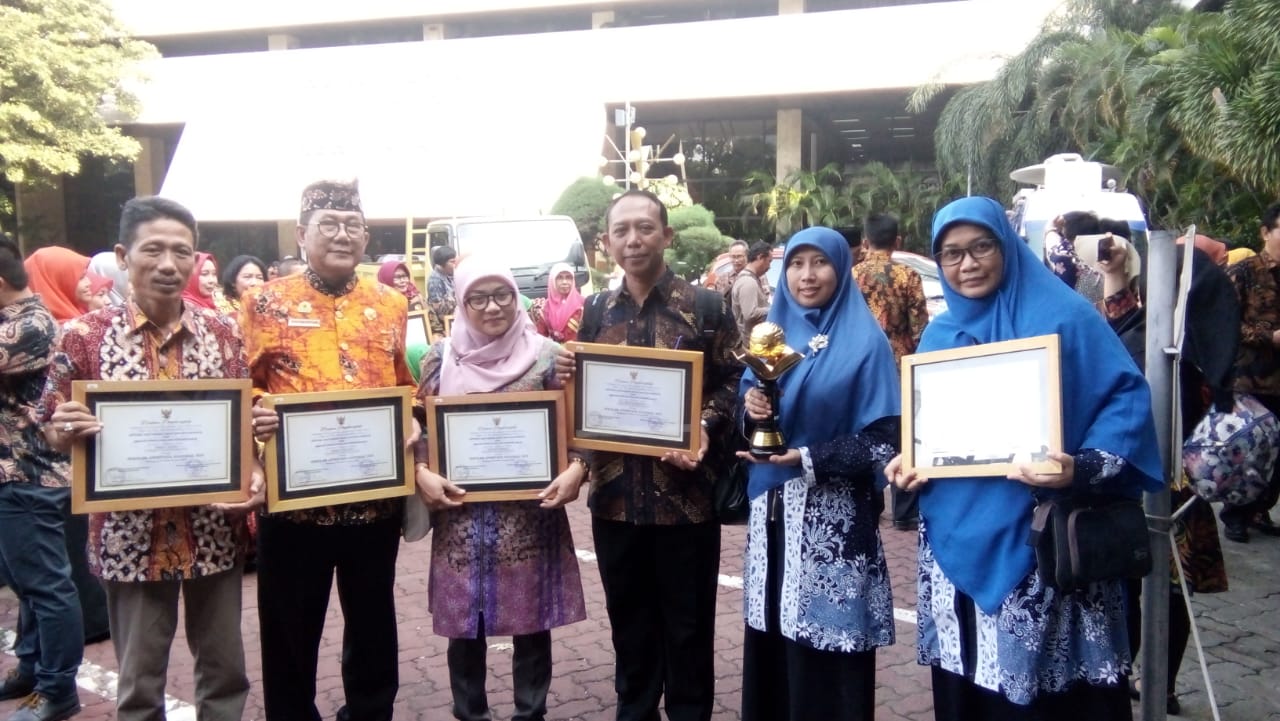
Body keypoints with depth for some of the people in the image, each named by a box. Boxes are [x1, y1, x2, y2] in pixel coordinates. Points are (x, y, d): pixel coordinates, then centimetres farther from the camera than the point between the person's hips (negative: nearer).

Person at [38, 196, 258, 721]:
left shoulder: (221, 333, 0)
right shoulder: (86, 334, -6)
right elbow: (55, 431, 2)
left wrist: (252, 473, -11)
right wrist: (66, 431, -21)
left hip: (214, 531, 2)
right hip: (130, 535, -2)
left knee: (225, 670, 16)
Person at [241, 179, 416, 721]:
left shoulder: (392, 305, 7)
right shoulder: (265, 303, -1)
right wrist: (254, 417, -21)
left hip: (376, 496, 3)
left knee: (373, 623, 17)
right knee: (291, 630, 10)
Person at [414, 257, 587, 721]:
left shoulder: (546, 355, -2)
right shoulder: (441, 357, 2)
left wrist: (576, 469, -15)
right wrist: (422, 474, -9)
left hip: (531, 513, -1)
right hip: (462, 514, 1)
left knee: (532, 620, 10)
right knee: (465, 624, 11)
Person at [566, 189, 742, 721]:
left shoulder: (705, 305, -2)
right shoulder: (597, 310, 8)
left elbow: (732, 381, -3)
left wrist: (705, 429, -19)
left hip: (684, 490, -3)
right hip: (616, 491, 4)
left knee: (687, 621, 9)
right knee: (629, 619, 16)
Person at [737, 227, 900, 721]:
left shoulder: (865, 343, -5)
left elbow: (884, 440, -10)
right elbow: (749, 408, 14)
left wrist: (808, 458, -20)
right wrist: (751, 406, -9)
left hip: (833, 519, -5)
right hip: (772, 512, 5)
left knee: (825, 658, 0)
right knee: (771, 647, 10)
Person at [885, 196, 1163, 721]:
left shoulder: (1063, 317, -5)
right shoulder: (938, 335, 12)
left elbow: (1127, 399, -9)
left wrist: (1083, 469, -24)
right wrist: (907, 463, -2)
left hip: (1042, 544, -5)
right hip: (957, 542, 5)